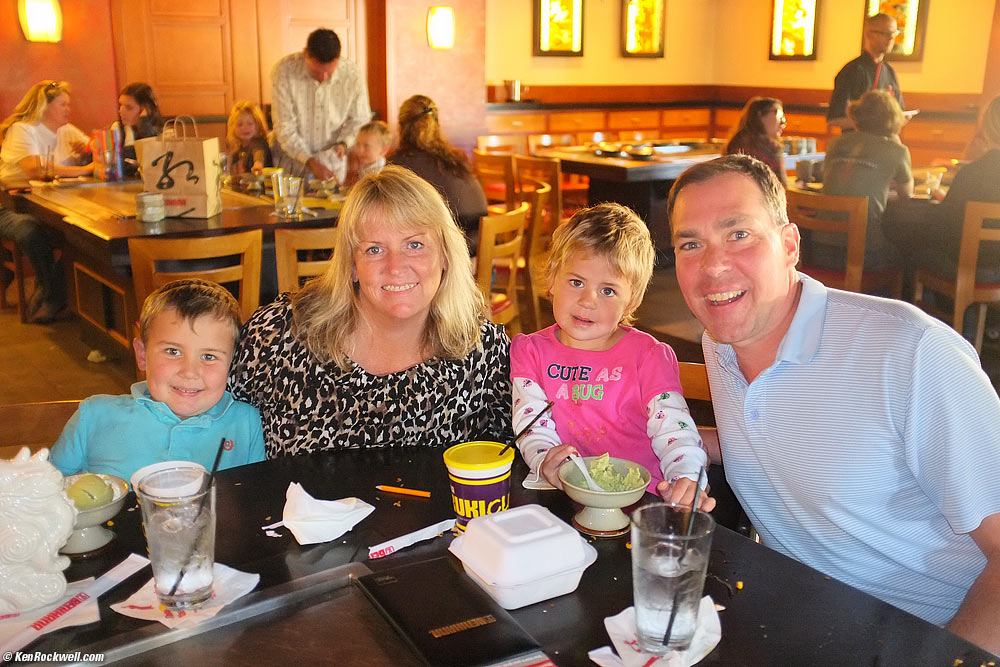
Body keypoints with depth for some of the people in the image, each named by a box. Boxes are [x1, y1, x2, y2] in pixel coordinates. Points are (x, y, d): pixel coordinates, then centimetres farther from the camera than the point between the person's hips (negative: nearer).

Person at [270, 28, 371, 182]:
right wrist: (310, 162, -22)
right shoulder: (284, 71, -13)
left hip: (332, 165, 1)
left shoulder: (352, 74, -9)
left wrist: (344, 144, -16)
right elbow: (284, 128, -12)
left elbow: (359, 120, 4)